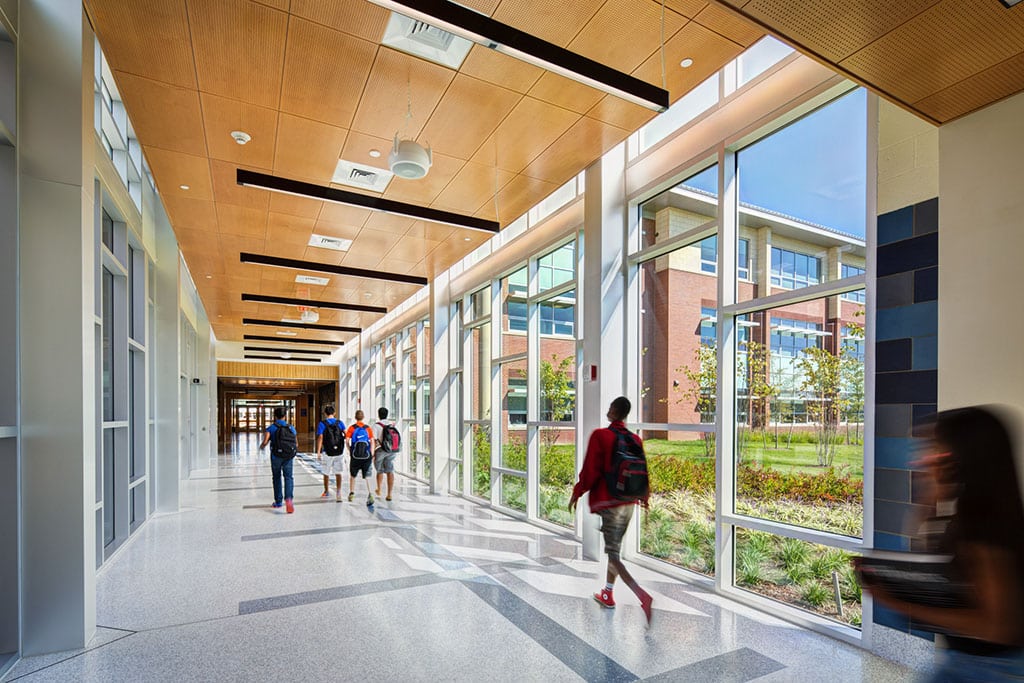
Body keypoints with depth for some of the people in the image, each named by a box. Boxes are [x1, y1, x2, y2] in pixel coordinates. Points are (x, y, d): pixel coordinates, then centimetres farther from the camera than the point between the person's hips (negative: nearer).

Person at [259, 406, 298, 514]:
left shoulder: (271, 428, -2)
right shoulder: (291, 428, 6)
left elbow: (265, 442, -15)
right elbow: (296, 445, 6)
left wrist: (261, 446, 8)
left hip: (276, 456, -1)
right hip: (289, 456, 1)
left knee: (277, 478, 14)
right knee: (288, 477, 1)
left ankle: (278, 502, 21)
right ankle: (288, 498, -23)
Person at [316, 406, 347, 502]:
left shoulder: (322, 424, -3)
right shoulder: (340, 423, 3)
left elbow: (320, 437, -11)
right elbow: (346, 435, -6)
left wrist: (318, 451, -12)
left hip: (327, 452, -1)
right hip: (339, 451, 1)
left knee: (326, 473, 16)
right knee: (338, 473, 7)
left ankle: (326, 491, 32)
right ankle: (338, 492, -5)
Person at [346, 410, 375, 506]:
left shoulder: (352, 428, 0)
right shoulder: (368, 428, 3)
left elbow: (347, 440, -6)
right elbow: (372, 442, -1)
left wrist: (350, 451, 9)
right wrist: (372, 455, 3)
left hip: (355, 456, 0)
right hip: (366, 455, 0)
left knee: (352, 475, 20)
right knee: (366, 477, 1)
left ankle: (351, 493, 24)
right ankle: (369, 494, -16)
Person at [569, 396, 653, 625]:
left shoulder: (600, 436, -13)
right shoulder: (636, 440, 4)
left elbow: (591, 470, -15)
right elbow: (643, 473, 10)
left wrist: (577, 493, -2)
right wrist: (644, 499, 21)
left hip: (608, 501, -6)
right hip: (629, 502, 7)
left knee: (613, 555, -4)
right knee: (615, 548, 22)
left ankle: (643, 596, -21)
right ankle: (608, 593, 34)